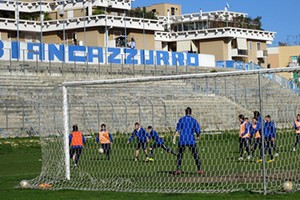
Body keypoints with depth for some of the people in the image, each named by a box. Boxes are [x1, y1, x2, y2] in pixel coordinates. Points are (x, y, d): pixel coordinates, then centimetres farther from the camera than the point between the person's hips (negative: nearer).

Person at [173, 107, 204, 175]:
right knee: (195, 155, 9)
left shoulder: (181, 119, 4)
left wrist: (174, 137, -11)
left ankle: (178, 169, 1)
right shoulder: (194, 120, 5)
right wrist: (197, 137, 21)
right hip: (191, 141, 0)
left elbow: (178, 130, -6)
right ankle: (199, 169, 7)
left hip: (182, 141, 0)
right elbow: (198, 131, 3)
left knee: (180, 155, 10)